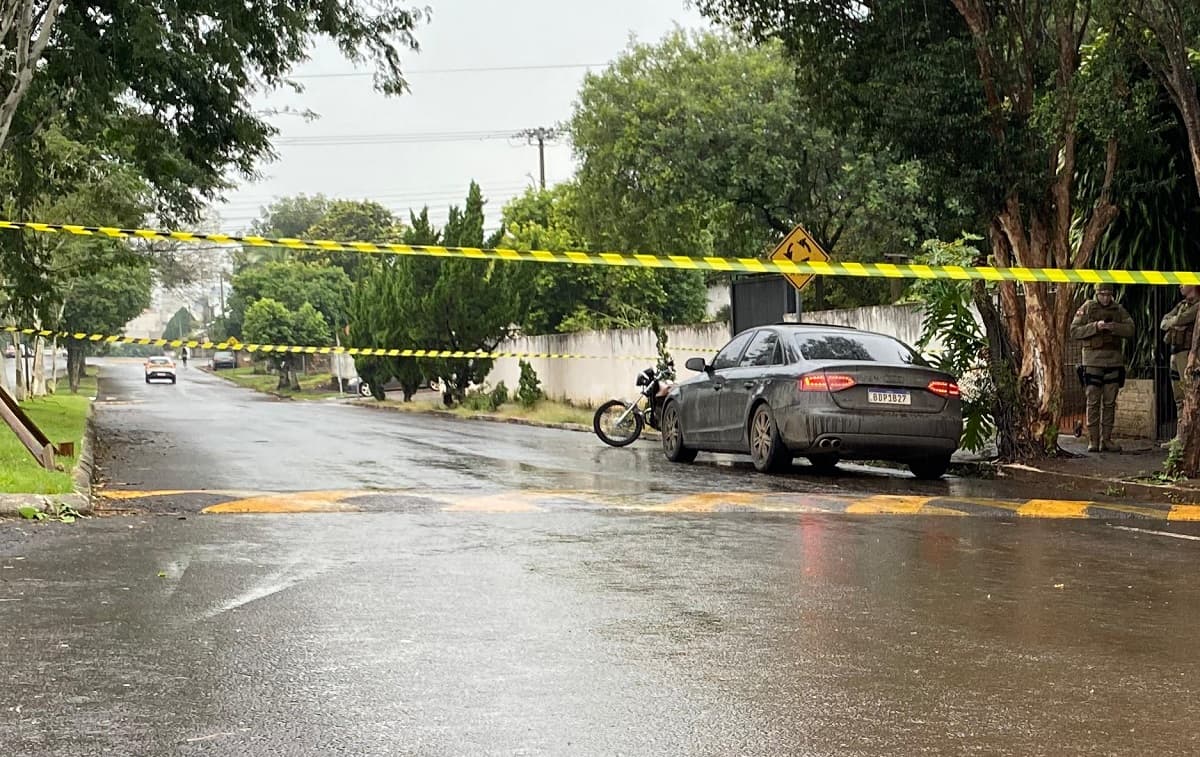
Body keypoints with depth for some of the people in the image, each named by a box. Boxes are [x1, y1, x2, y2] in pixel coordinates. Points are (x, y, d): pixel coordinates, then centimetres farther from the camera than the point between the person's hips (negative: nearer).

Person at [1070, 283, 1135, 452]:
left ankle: (1106, 439, 11)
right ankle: (1093, 441, -1)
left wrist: (1113, 327, -20)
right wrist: (1095, 327, -19)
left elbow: (1130, 329, -3)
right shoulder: (1086, 308, 0)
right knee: (1093, 402, -3)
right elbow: (1074, 331, -6)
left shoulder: (1119, 310, 8)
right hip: (1093, 360, -3)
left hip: (1114, 361, 3)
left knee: (1110, 403, 6)